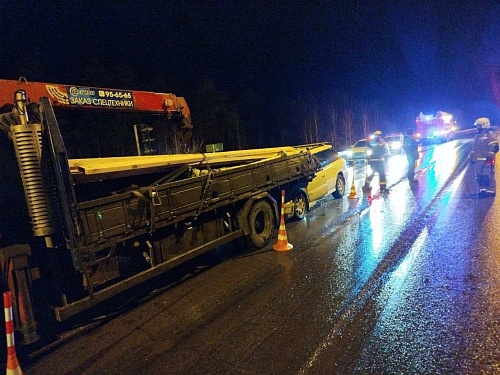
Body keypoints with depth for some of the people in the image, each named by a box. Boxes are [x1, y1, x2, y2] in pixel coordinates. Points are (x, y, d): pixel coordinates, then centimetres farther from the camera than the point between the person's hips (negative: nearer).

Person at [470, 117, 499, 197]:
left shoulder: (490, 135, -5)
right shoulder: (476, 136, 21)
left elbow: (494, 147, -13)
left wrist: (490, 155, -20)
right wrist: (471, 157, 21)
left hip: (486, 160, -8)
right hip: (477, 160, 8)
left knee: (488, 176, -8)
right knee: (479, 176, 7)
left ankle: (490, 190, -2)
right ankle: (482, 190, 14)